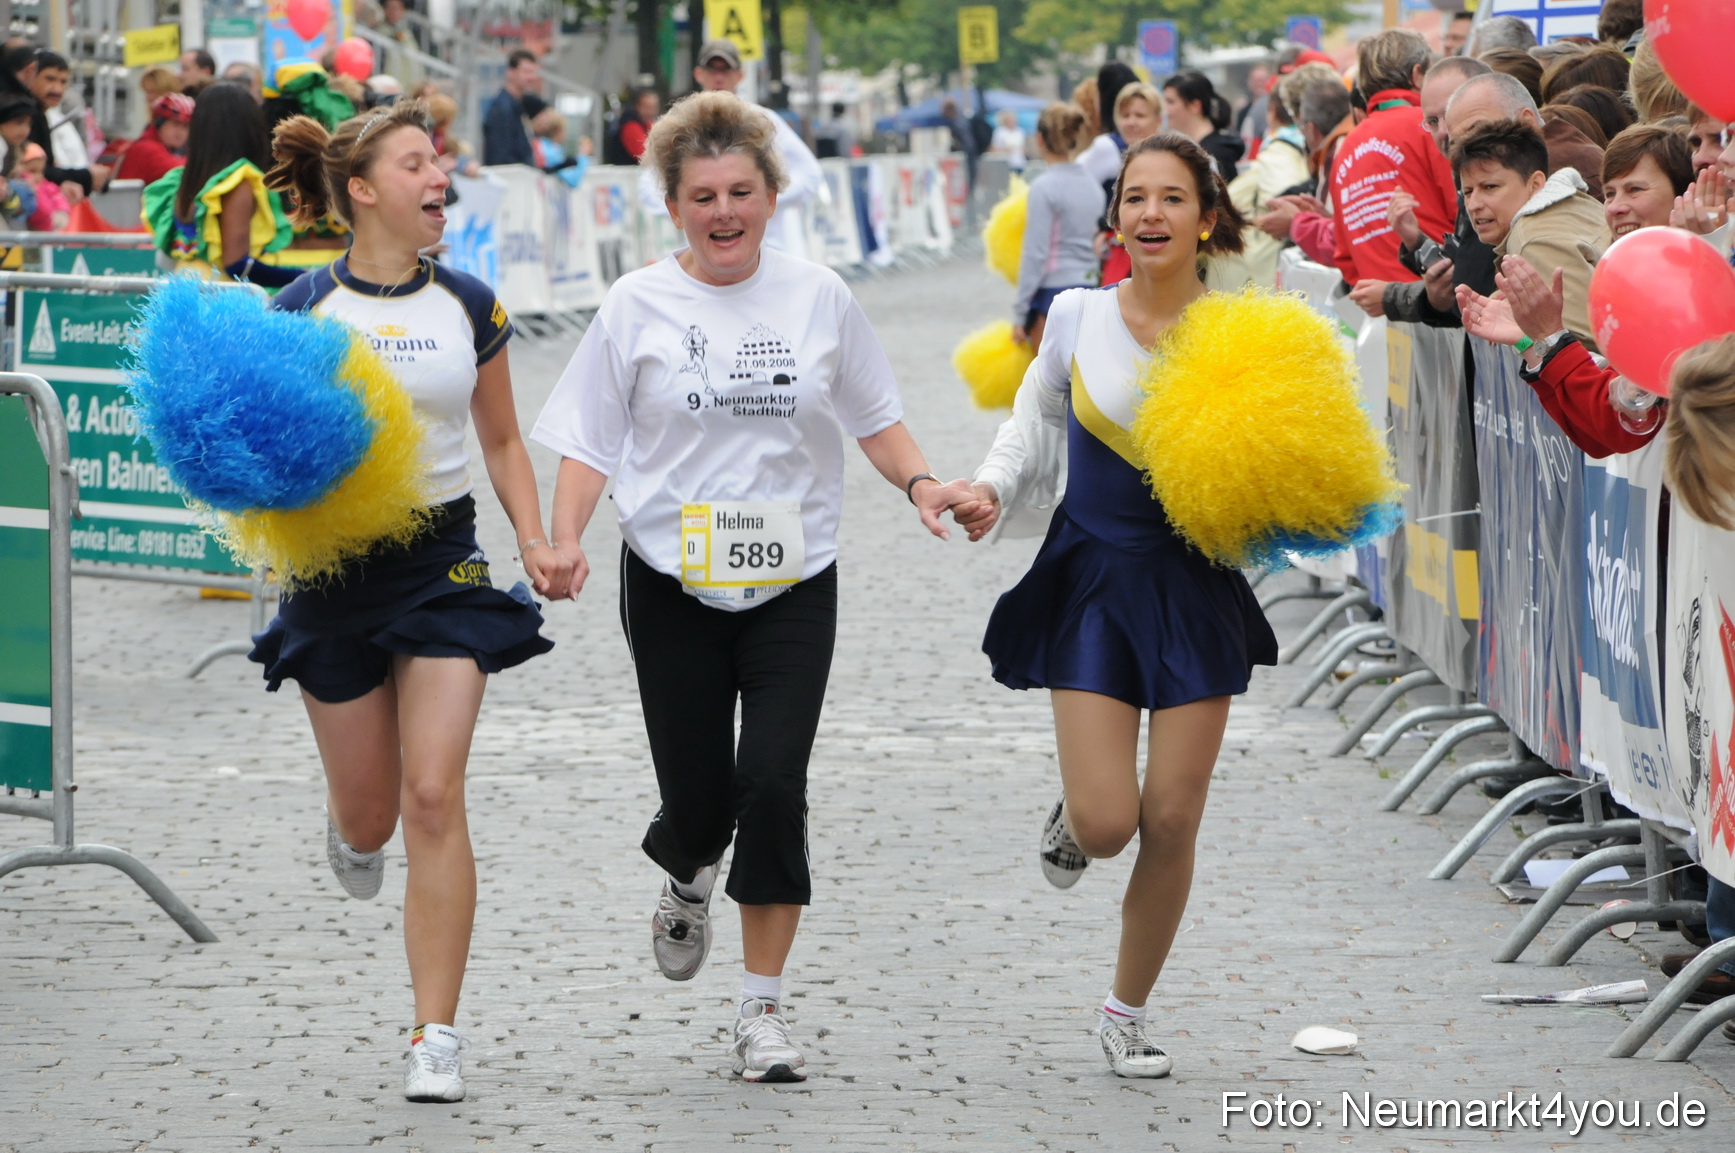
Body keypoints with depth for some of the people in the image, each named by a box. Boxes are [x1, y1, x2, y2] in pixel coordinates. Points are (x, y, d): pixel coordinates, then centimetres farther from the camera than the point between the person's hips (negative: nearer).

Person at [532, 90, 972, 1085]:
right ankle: (689, 877, 42)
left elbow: (875, 417, 13)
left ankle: (765, 1010, -4)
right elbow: (590, 442, 3)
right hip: (673, 583, 0)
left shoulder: (819, 297, 3)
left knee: (774, 786, -12)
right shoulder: (638, 306, 0)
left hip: (794, 582, 0)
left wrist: (921, 484, -4)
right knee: (698, 796, 2)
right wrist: (567, 539, -12)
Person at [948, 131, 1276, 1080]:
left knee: (1171, 823, 2)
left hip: (1198, 585, 1)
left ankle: (1127, 1016, 22)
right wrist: (990, 487, -4)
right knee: (1106, 824, -10)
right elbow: (1034, 428, 13)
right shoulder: (1078, 318, -3)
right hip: (1095, 576, 0)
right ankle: (1072, 812, 30)